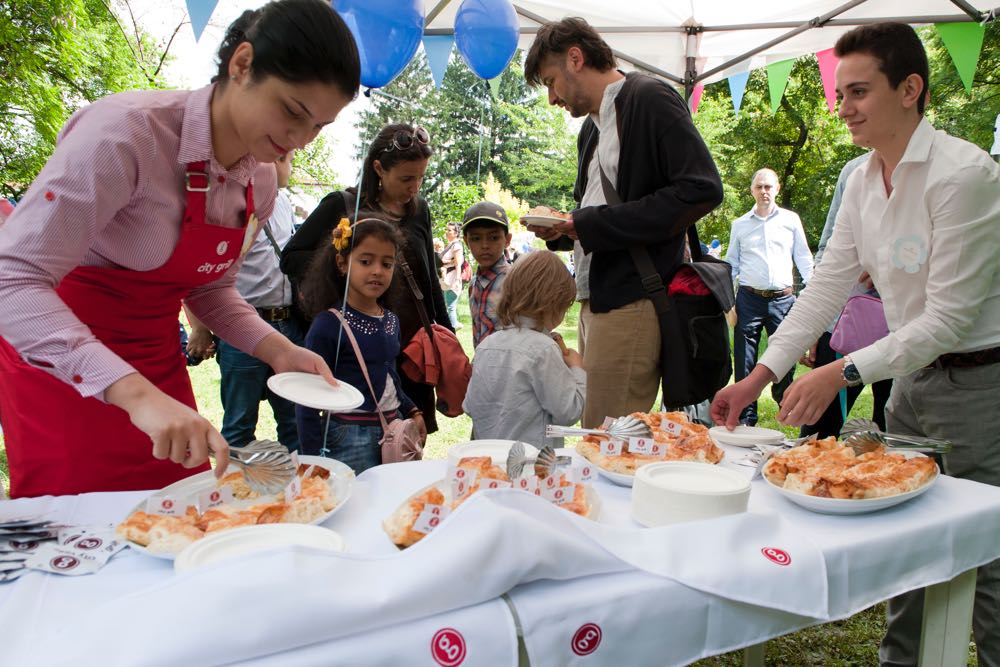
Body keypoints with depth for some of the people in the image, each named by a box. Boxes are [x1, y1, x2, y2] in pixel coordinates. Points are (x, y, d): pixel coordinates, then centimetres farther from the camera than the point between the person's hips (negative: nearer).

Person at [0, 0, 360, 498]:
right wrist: (136, 394, -41)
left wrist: (277, 350, -9)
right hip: (58, 361, -5)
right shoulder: (127, 131, -26)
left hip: (158, 361, 6)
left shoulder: (262, 181, -4)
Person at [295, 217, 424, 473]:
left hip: (394, 430, 7)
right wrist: (314, 457, -13)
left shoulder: (391, 321, 10)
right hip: (349, 437, -6)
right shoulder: (329, 324, -11)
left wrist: (412, 411, 12)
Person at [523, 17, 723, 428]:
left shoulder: (650, 100, -6)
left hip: (631, 302, -9)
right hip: (595, 301, 9)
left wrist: (589, 224, -15)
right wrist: (561, 229, 5)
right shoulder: (591, 127, 20)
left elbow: (701, 190, -16)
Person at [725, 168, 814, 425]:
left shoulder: (791, 219, 10)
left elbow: (804, 259, 11)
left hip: (783, 298, 0)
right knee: (744, 361, -1)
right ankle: (746, 418, 6)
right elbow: (731, 264, 14)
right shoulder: (740, 224, 12)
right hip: (749, 298, 0)